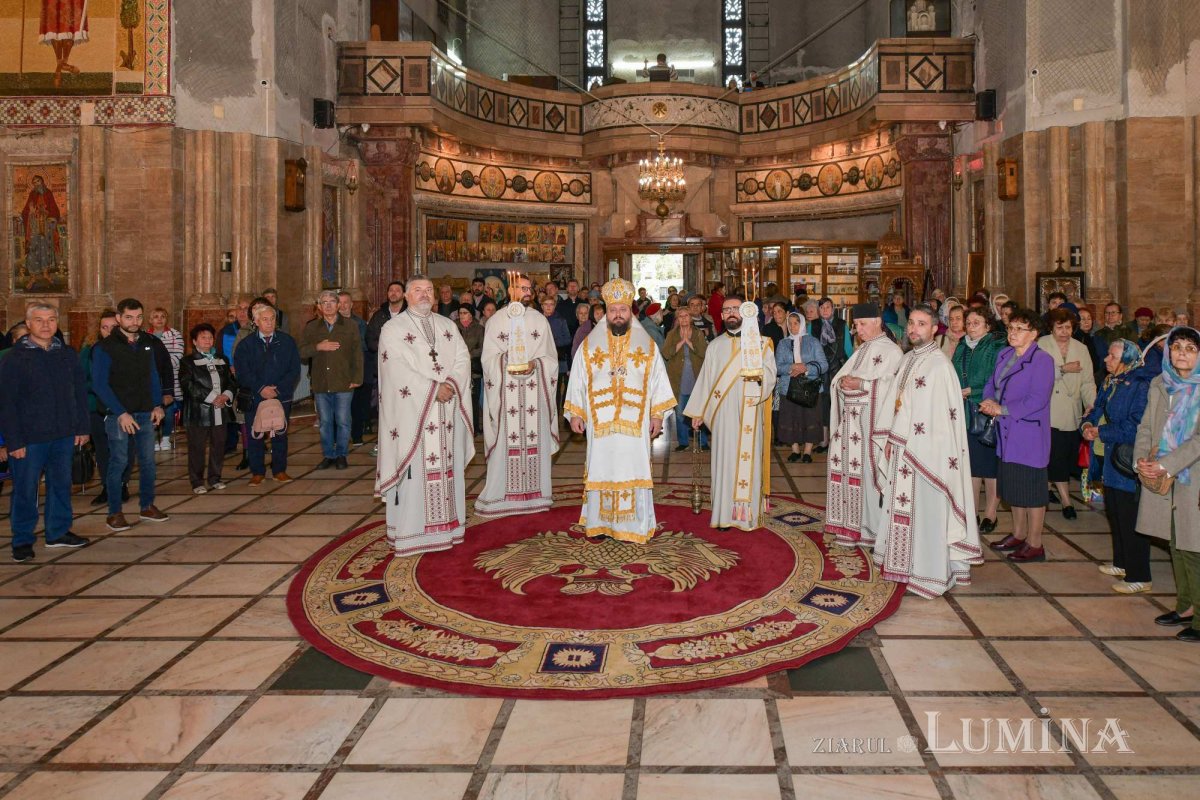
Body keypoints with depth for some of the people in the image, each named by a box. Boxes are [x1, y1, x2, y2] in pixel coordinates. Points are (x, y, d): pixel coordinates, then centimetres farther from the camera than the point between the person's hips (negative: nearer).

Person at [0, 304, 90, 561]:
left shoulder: (67, 354, 7)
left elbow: (80, 393, 10)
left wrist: (82, 427, 5)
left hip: (63, 435, 4)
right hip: (29, 438, -4)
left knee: (61, 484, 13)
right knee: (25, 490, 4)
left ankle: (58, 532, 27)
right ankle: (22, 540, 16)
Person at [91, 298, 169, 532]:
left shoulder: (147, 343, 9)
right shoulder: (105, 347, -6)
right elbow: (99, 384, -9)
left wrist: (158, 405, 3)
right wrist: (120, 413, -15)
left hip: (145, 413, 5)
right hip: (117, 414, -5)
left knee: (148, 460, 7)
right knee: (118, 462, -2)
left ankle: (147, 507, 20)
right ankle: (114, 513, 8)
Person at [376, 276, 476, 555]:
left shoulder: (448, 326, 16)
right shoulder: (393, 329, 0)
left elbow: (463, 357, 6)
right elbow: (399, 369, -11)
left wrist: (451, 384, -12)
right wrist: (433, 389, -16)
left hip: (447, 410, 5)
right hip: (413, 411, -5)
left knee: (446, 466, 7)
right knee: (415, 469, -5)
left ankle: (445, 523, 14)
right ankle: (412, 530, 0)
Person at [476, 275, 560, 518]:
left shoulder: (540, 320, 10)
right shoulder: (496, 321, 6)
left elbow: (550, 356, 10)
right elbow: (489, 358, 5)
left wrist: (535, 363, -9)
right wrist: (506, 364, -13)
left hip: (534, 387, 2)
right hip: (505, 387, -1)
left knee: (535, 437, 1)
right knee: (505, 439, -4)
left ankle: (535, 491, 8)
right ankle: (500, 493, 2)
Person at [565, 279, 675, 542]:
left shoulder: (647, 346, 6)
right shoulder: (589, 346, 6)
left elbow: (658, 381, 7)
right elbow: (577, 382, 7)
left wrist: (657, 414, 2)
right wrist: (575, 414, 2)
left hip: (635, 424, 0)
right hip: (599, 423, 0)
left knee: (632, 469, 0)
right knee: (601, 469, 3)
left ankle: (632, 525, 7)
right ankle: (599, 523, 11)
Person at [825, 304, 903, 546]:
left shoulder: (890, 351, -7)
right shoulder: (861, 350, 19)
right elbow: (840, 378, 20)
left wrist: (862, 385, -20)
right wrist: (843, 382, -1)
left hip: (871, 421, -8)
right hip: (851, 419, 8)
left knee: (868, 469, -7)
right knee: (848, 469, 7)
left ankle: (872, 528, 1)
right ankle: (852, 526, 14)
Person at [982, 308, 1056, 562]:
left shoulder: (1042, 360, -14)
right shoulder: (1004, 355, 10)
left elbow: (1037, 400, -21)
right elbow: (991, 384, 17)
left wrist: (1002, 409, -18)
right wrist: (989, 401, -5)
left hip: (1030, 435, -8)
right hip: (1008, 434, 8)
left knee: (1031, 489, 0)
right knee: (1013, 485, 17)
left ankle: (1034, 544, 10)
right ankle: (1019, 535, 32)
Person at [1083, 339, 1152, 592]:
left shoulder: (1140, 386, -19)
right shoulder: (1110, 382, 8)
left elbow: (1134, 429, -24)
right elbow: (1098, 409, 17)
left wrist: (1101, 432, -15)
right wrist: (1088, 424, -4)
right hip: (1109, 459, 9)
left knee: (1130, 520, -2)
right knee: (1114, 513, 19)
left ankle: (1139, 577, 8)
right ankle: (1122, 563, 34)